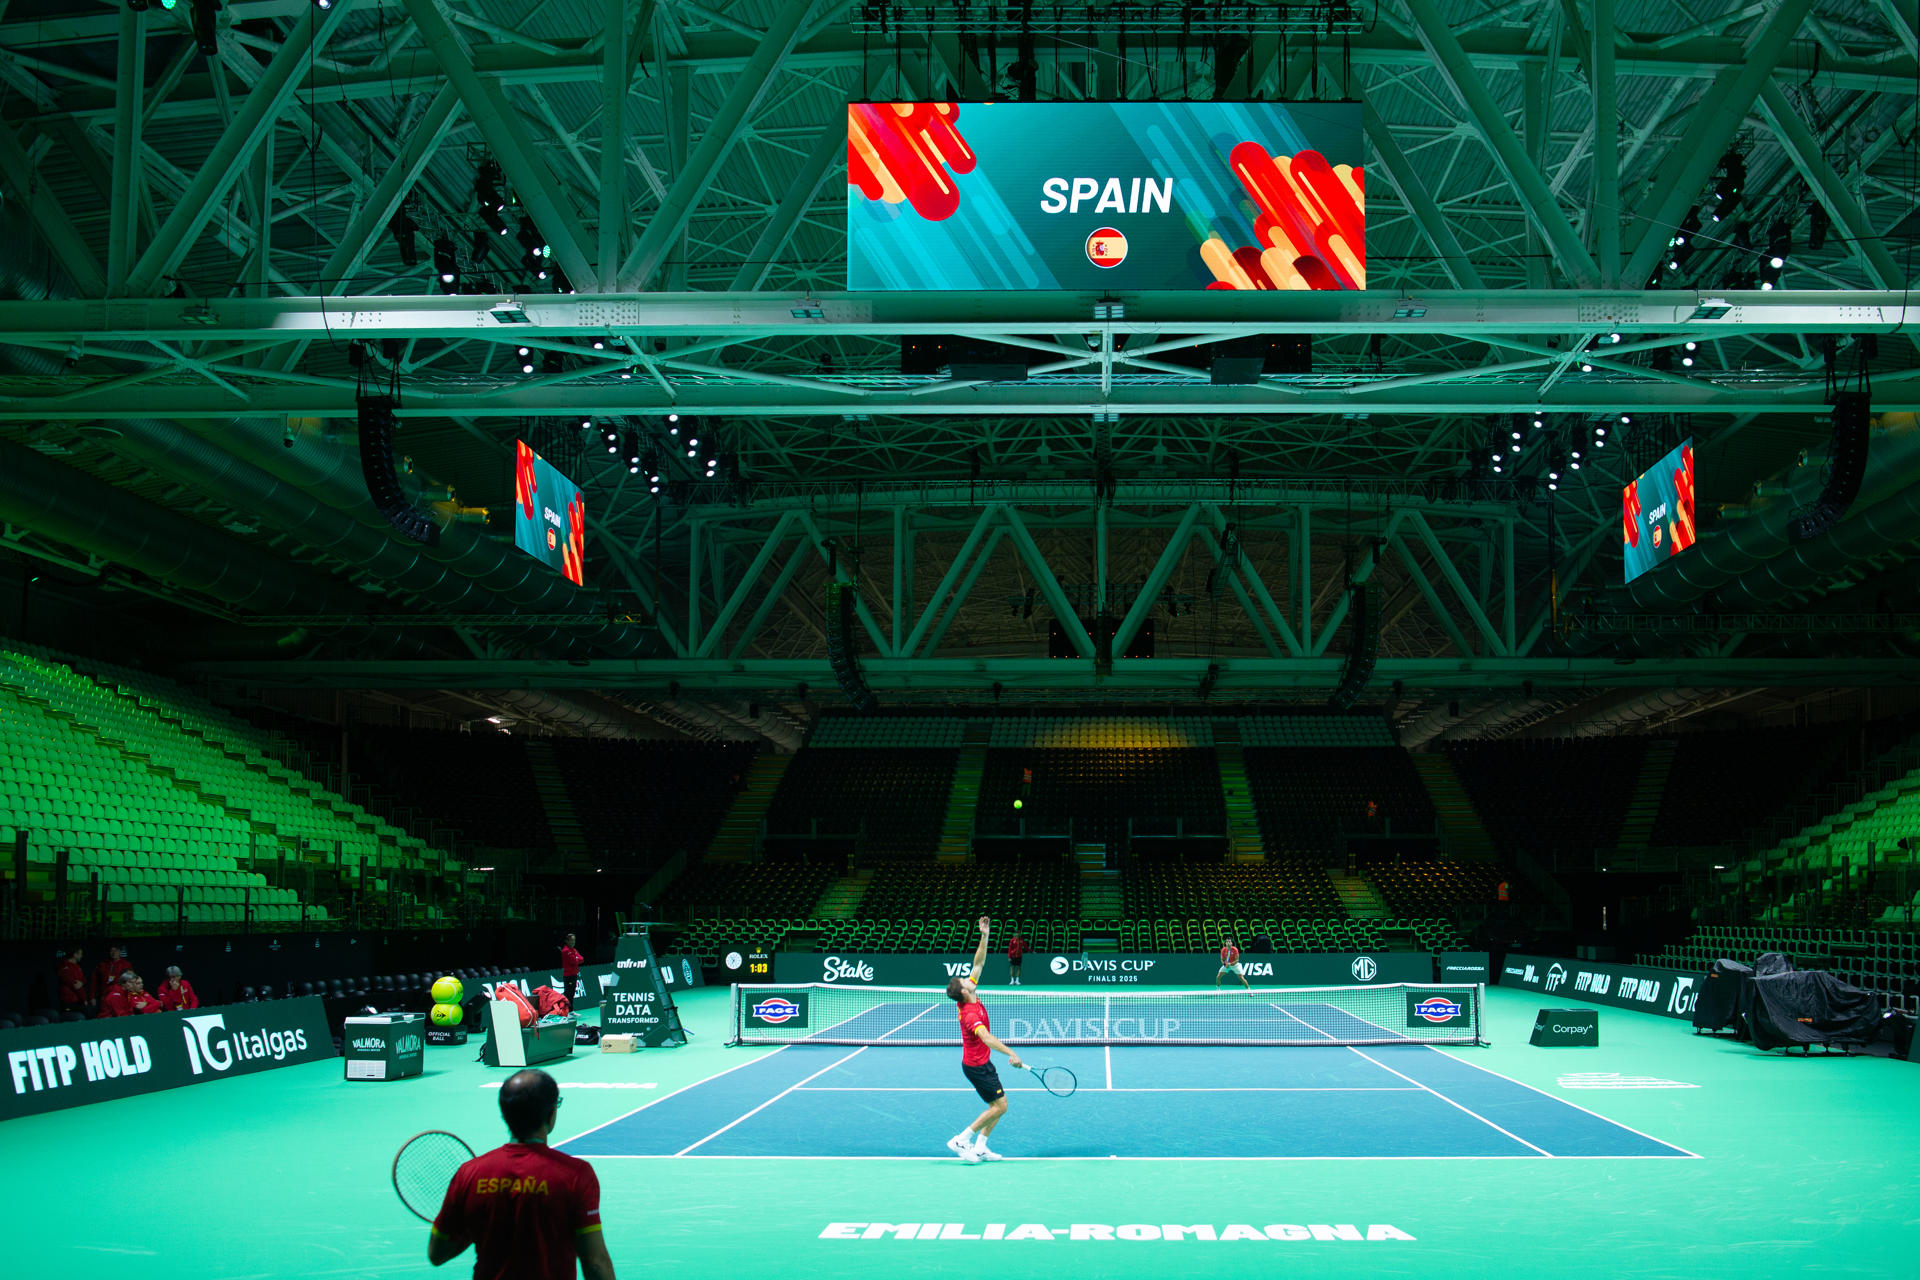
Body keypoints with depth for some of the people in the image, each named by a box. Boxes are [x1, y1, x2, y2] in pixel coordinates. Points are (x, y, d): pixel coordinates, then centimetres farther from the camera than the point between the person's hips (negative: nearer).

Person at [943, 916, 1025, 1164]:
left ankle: (980, 1148, 14)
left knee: (999, 1104, 12)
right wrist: (1011, 1054, -53)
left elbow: (978, 964, 2)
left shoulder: (971, 999, -2)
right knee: (999, 1106, -5)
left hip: (982, 1062, 9)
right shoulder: (970, 1014, -28)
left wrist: (984, 936, -6)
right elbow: (986, 1037, -44)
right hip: (976, 1066, -9)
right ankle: (961, 1140, -1)